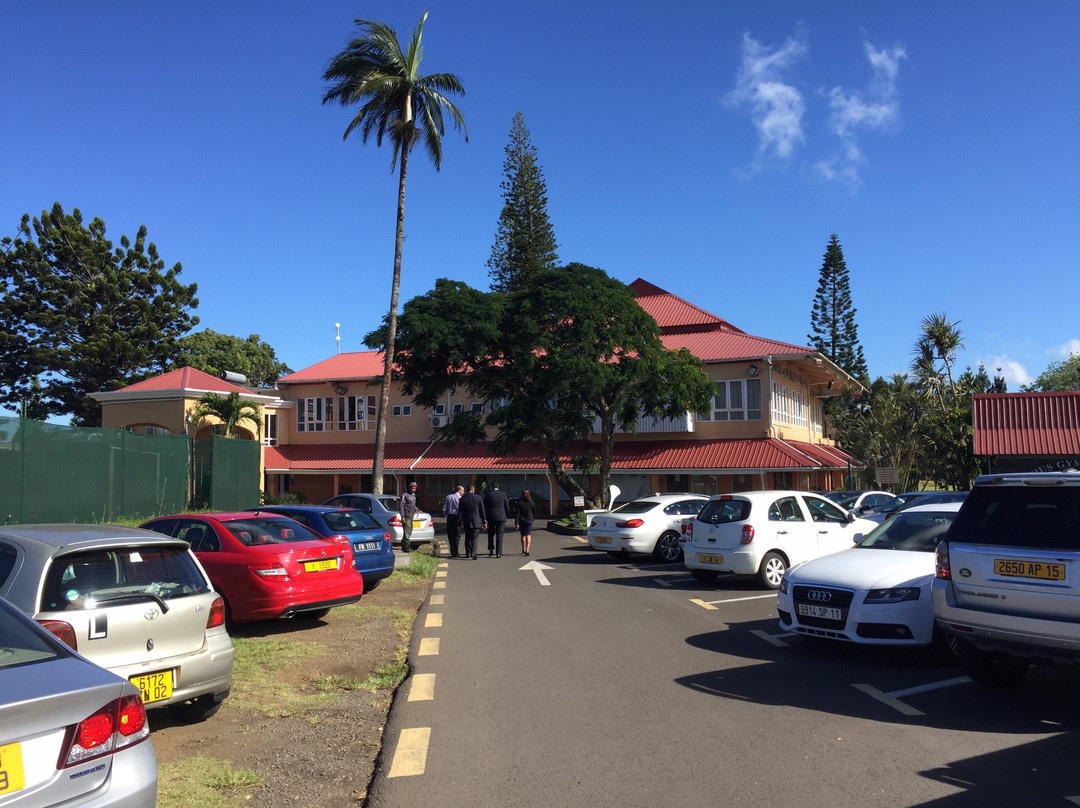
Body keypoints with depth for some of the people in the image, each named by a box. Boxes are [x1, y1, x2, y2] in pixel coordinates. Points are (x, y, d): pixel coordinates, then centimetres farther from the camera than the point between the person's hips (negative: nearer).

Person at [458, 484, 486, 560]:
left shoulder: (462, 499, -3)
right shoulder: (478, 498, -4)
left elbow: (460, 512, -2)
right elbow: (482, 511, -1)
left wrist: (460, 523, 2)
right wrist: (484, 521, 5)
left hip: (466, 522, 1)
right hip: (476, 522, -1)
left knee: (468, 538, 15)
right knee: (474, 538, 0)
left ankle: (468, 554, 21)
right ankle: (473, 553, -16)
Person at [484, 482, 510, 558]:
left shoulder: (488, 495, -1)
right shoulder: (503, 495, 2)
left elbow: (485, 507, 0)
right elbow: (507, 507, 5)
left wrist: (485, 517, 12)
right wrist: (505, 516, 18)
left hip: (491, 517, 0)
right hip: (501, 517, 0)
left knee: (491, 535, 13)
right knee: (499, 535, 2)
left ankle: (491, 551, 10)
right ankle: (498, 553, -2)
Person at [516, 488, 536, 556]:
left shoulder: (519, 502, -10)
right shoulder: (531, 502, -4)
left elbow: (518, 513, -12)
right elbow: (534, 512, 4)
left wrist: (517, 523, -11)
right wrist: (533, 519, 22)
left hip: (522, 521, 0)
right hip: (529, 520, 0)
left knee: (523, 535, 15)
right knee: (528, 535, 1)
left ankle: (523, 550, 26)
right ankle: (527, 550, -14)